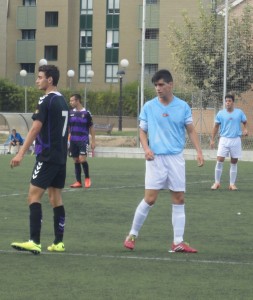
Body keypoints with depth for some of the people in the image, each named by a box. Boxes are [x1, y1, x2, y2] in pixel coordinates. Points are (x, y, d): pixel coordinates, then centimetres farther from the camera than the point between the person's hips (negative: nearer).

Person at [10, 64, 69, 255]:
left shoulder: (47, 101, -13)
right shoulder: (63, 101, 13)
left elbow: (35, 129, -18)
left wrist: (21, 153, -20)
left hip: (47, 157, -9)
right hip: (61, 157, 9)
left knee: (34, 196, -10)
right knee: (56, 198, 12)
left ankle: (35, 242, -19)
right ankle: (59, 243, 12)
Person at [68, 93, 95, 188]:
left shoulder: (86, 113, -3)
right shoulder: (70, 113, 7)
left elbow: (91, 128, 2)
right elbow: (67, 127, 13)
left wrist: (93, 141, 0)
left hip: (83, 140, -4)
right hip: (73, 140, 4)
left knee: (82, 159, -16)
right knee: (76, 161, 4)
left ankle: (87, 178, 4)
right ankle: (78, 182, 9)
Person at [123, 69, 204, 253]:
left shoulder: (183, 106, 4)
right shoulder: (149, 107, 2)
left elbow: (191, 130, 8)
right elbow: (142, 131, 8)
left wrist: (199, 151, -4)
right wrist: (146, 148, -10)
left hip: (176, 158, 2)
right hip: (156, 158, -2)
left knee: (179, 200, 1)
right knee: (150, 199, -7)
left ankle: (178, 242, 6)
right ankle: (133, 235, 9)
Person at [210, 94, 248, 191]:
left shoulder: (239, 112, 2)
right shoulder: (220, 113, 2)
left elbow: (245, 122, 14)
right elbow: (216, 127, 8)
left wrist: (245, 129, -7)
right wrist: (212, 139, 5)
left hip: (236, 140, 0)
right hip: (224, 139, 0)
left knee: (234, 162, 5)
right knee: (219, 161, -8)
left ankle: (232, 184, 12)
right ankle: (217, 182, 2)